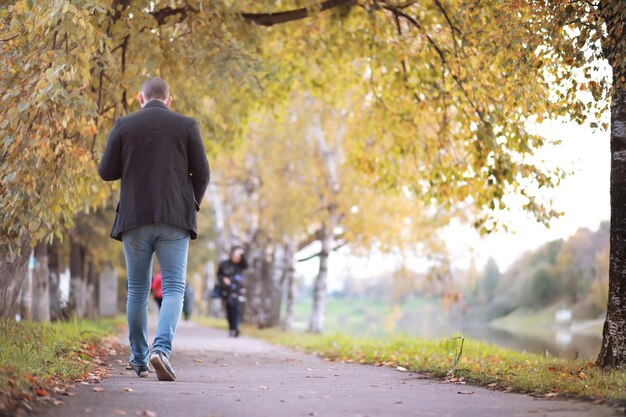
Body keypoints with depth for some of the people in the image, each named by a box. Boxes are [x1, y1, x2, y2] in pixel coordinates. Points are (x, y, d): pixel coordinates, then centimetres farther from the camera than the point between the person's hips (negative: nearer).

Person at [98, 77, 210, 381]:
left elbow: (106, 172, 3)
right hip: (174, 219, -1)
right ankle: (161, 349, -23)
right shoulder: (186, 125, 4)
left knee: (138, 290, 12)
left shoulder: (124, 125, 4)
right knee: (173, 288, -1)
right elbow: (201, 174, 2)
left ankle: (139, 359, 17)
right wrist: (190, 208, 16)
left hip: (134, 219, 1)